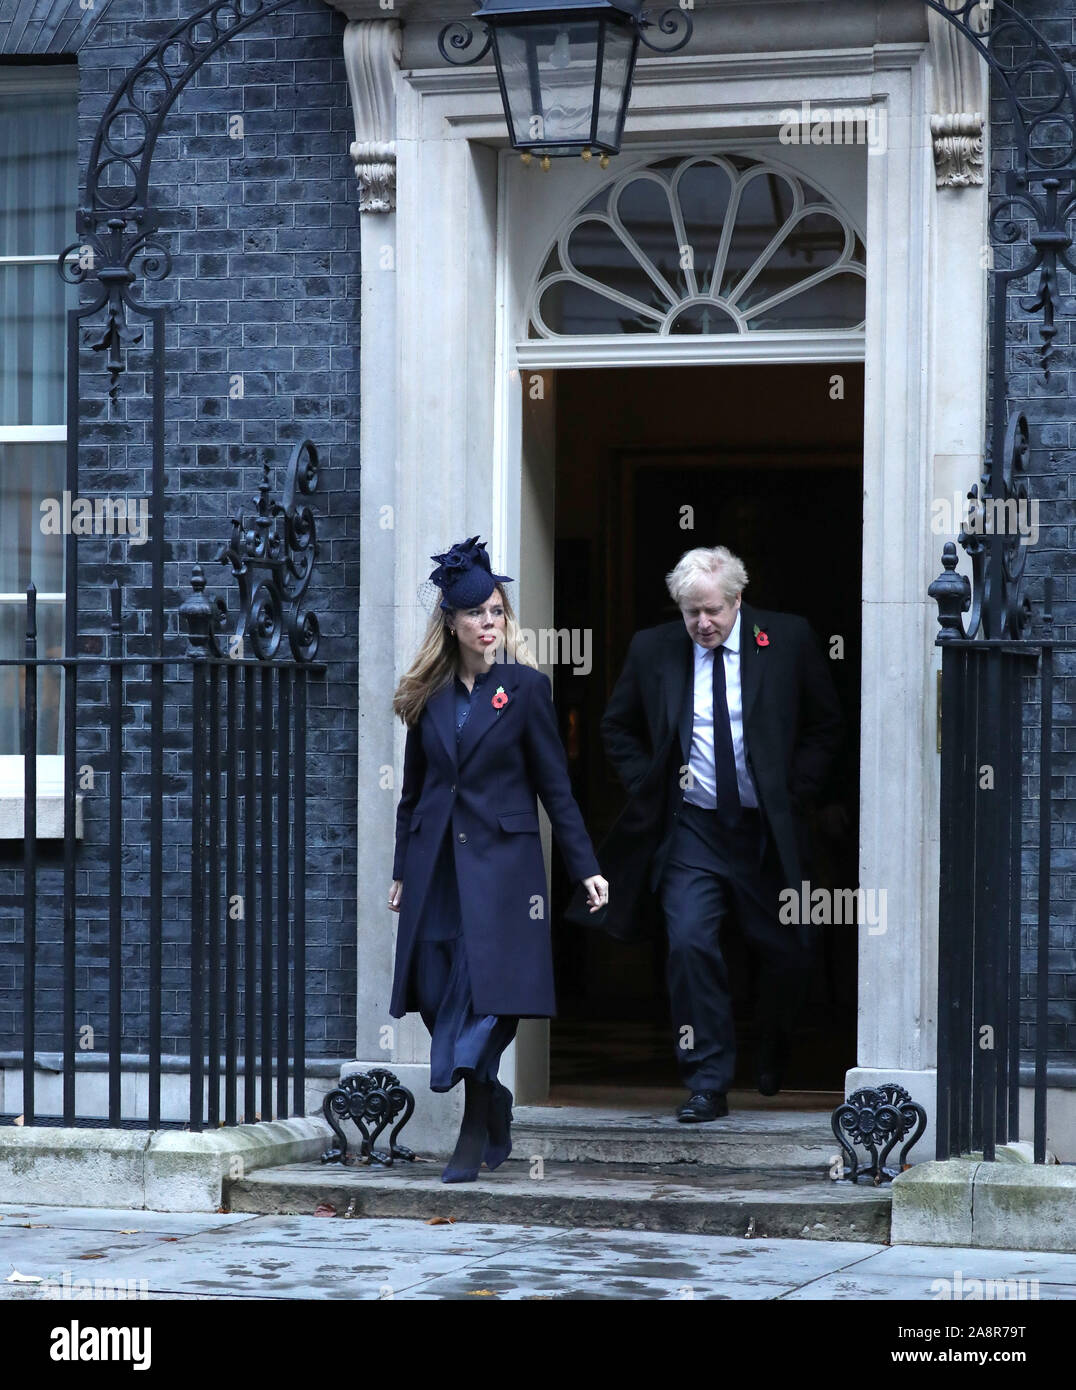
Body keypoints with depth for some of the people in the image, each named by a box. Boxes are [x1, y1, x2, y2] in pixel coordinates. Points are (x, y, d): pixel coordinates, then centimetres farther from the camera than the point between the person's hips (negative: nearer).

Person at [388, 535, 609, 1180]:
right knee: (440, 996, 1)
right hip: (437, 865, 4)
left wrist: (586, 868, -2)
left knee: (485, 993, -11)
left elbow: (555, 784, 1)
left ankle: (475, 1136, -7)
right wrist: (402, 872, 15)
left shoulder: (526, 687, 1)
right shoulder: (429, 696, 10)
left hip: (501, 861, -4)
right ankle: (495, 1114, 21)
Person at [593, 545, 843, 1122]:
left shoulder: (787, 640, -2)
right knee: (690, 945, -15)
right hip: (692, 831, 0)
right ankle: (707, 1085, -7)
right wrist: (649, 788, 1)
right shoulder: (652, 649, 0)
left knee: (785, 954, 5)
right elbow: (618, 728, 14)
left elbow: (826, 725, 8)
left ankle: (772, 1069, 32)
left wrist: (795, 793, -2)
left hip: (768, 831, 0)